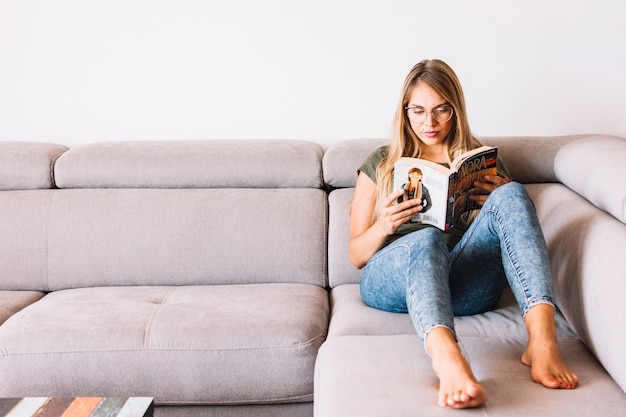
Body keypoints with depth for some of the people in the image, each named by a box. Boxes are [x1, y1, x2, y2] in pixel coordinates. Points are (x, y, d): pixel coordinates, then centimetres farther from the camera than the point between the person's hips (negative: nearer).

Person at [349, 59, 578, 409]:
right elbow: (356, 256, 17)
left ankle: (543, 340, -44)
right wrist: (384, 226, -6)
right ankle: (447, 357, -67)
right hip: (392, 277, -1)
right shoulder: (381, 165, 22)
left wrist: (501, 203, -1)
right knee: (426, 240, -37)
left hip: (466, 288, 1)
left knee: (511, 195, -25)